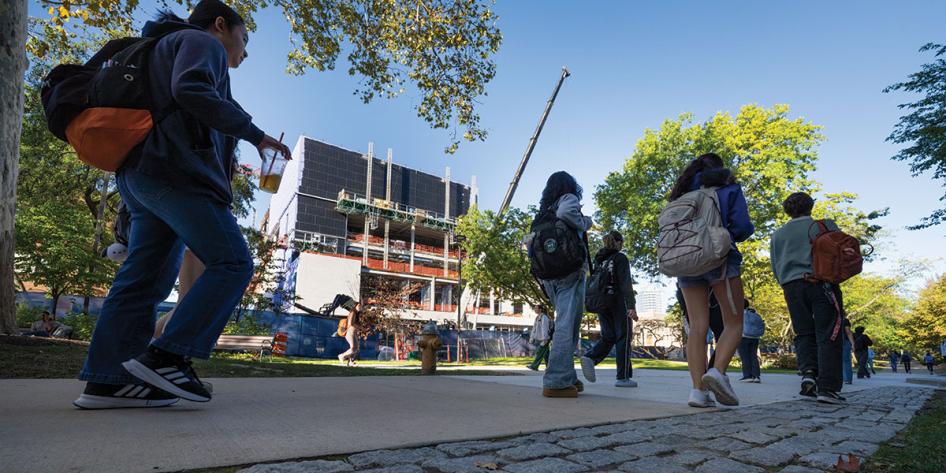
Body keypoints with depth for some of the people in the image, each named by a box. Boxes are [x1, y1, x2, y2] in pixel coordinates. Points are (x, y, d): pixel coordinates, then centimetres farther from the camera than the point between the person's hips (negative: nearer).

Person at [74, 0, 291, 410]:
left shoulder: (170, 47, 34)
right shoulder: (202, 42, 5)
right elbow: (191, 90, -16)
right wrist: (255, 134, -13)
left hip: (142, 175, 10)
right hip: (177, 171, -10)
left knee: (143, 278, 5)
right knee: (232, 263, -13)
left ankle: (105, 380, 4)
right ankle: (166, 356, -16)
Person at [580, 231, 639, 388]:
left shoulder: (598, 259, 14)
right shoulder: (620, 258, -5)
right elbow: (626, 282, -16)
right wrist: (632, 306, -21)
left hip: (602, 302, 6)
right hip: (618, 301, -6)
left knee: (608, 337, 10)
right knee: (623, 337, 1)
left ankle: (590, 358, -17)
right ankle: (623, 377, 1)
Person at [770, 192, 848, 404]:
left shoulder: (777, 235, 16)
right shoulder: (825, 225, 9)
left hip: (791, 285, 2)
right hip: (822, 282, -2)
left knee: (804, 333, 10)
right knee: (828, 335, -2)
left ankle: (808, 372, -12)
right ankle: (827, 387, -9)